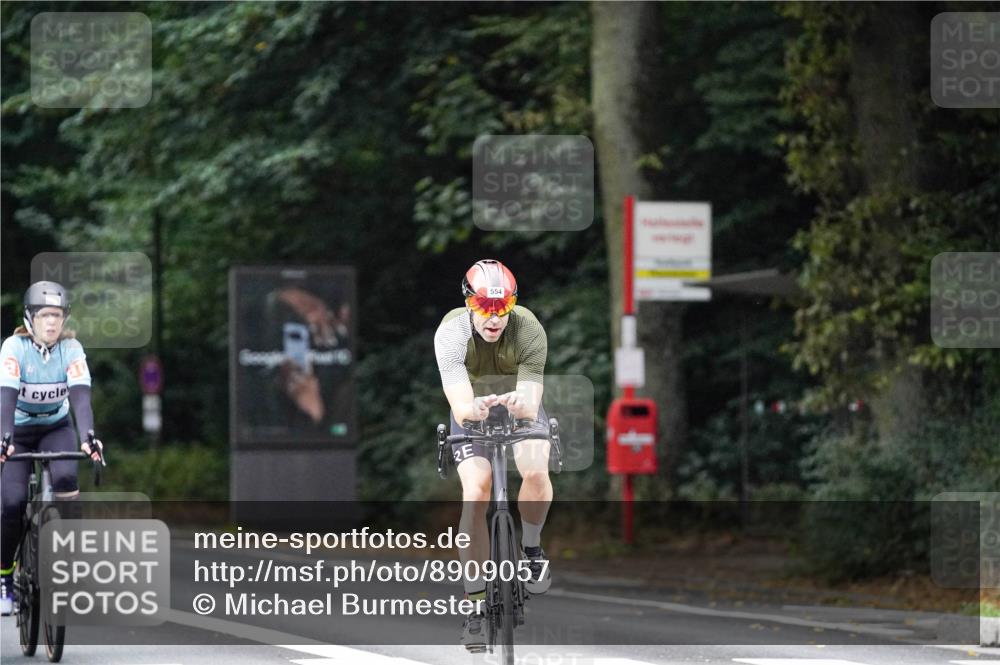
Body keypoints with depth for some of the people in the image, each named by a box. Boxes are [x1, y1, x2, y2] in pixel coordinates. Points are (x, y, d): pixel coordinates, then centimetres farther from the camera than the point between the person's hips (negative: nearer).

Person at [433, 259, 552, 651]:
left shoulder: (529, 331, -29)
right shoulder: (451, 333, -30)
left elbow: (531, 406, -33)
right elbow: (460, 407, -38)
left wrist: (520, 404, -57)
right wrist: (474, 408, -61)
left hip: (519, 408, 0)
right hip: (473, 413, 0)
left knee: (535, 471, -30)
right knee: (475, 494, -21)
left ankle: (531, 548, 0)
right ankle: (476, 605, -12)